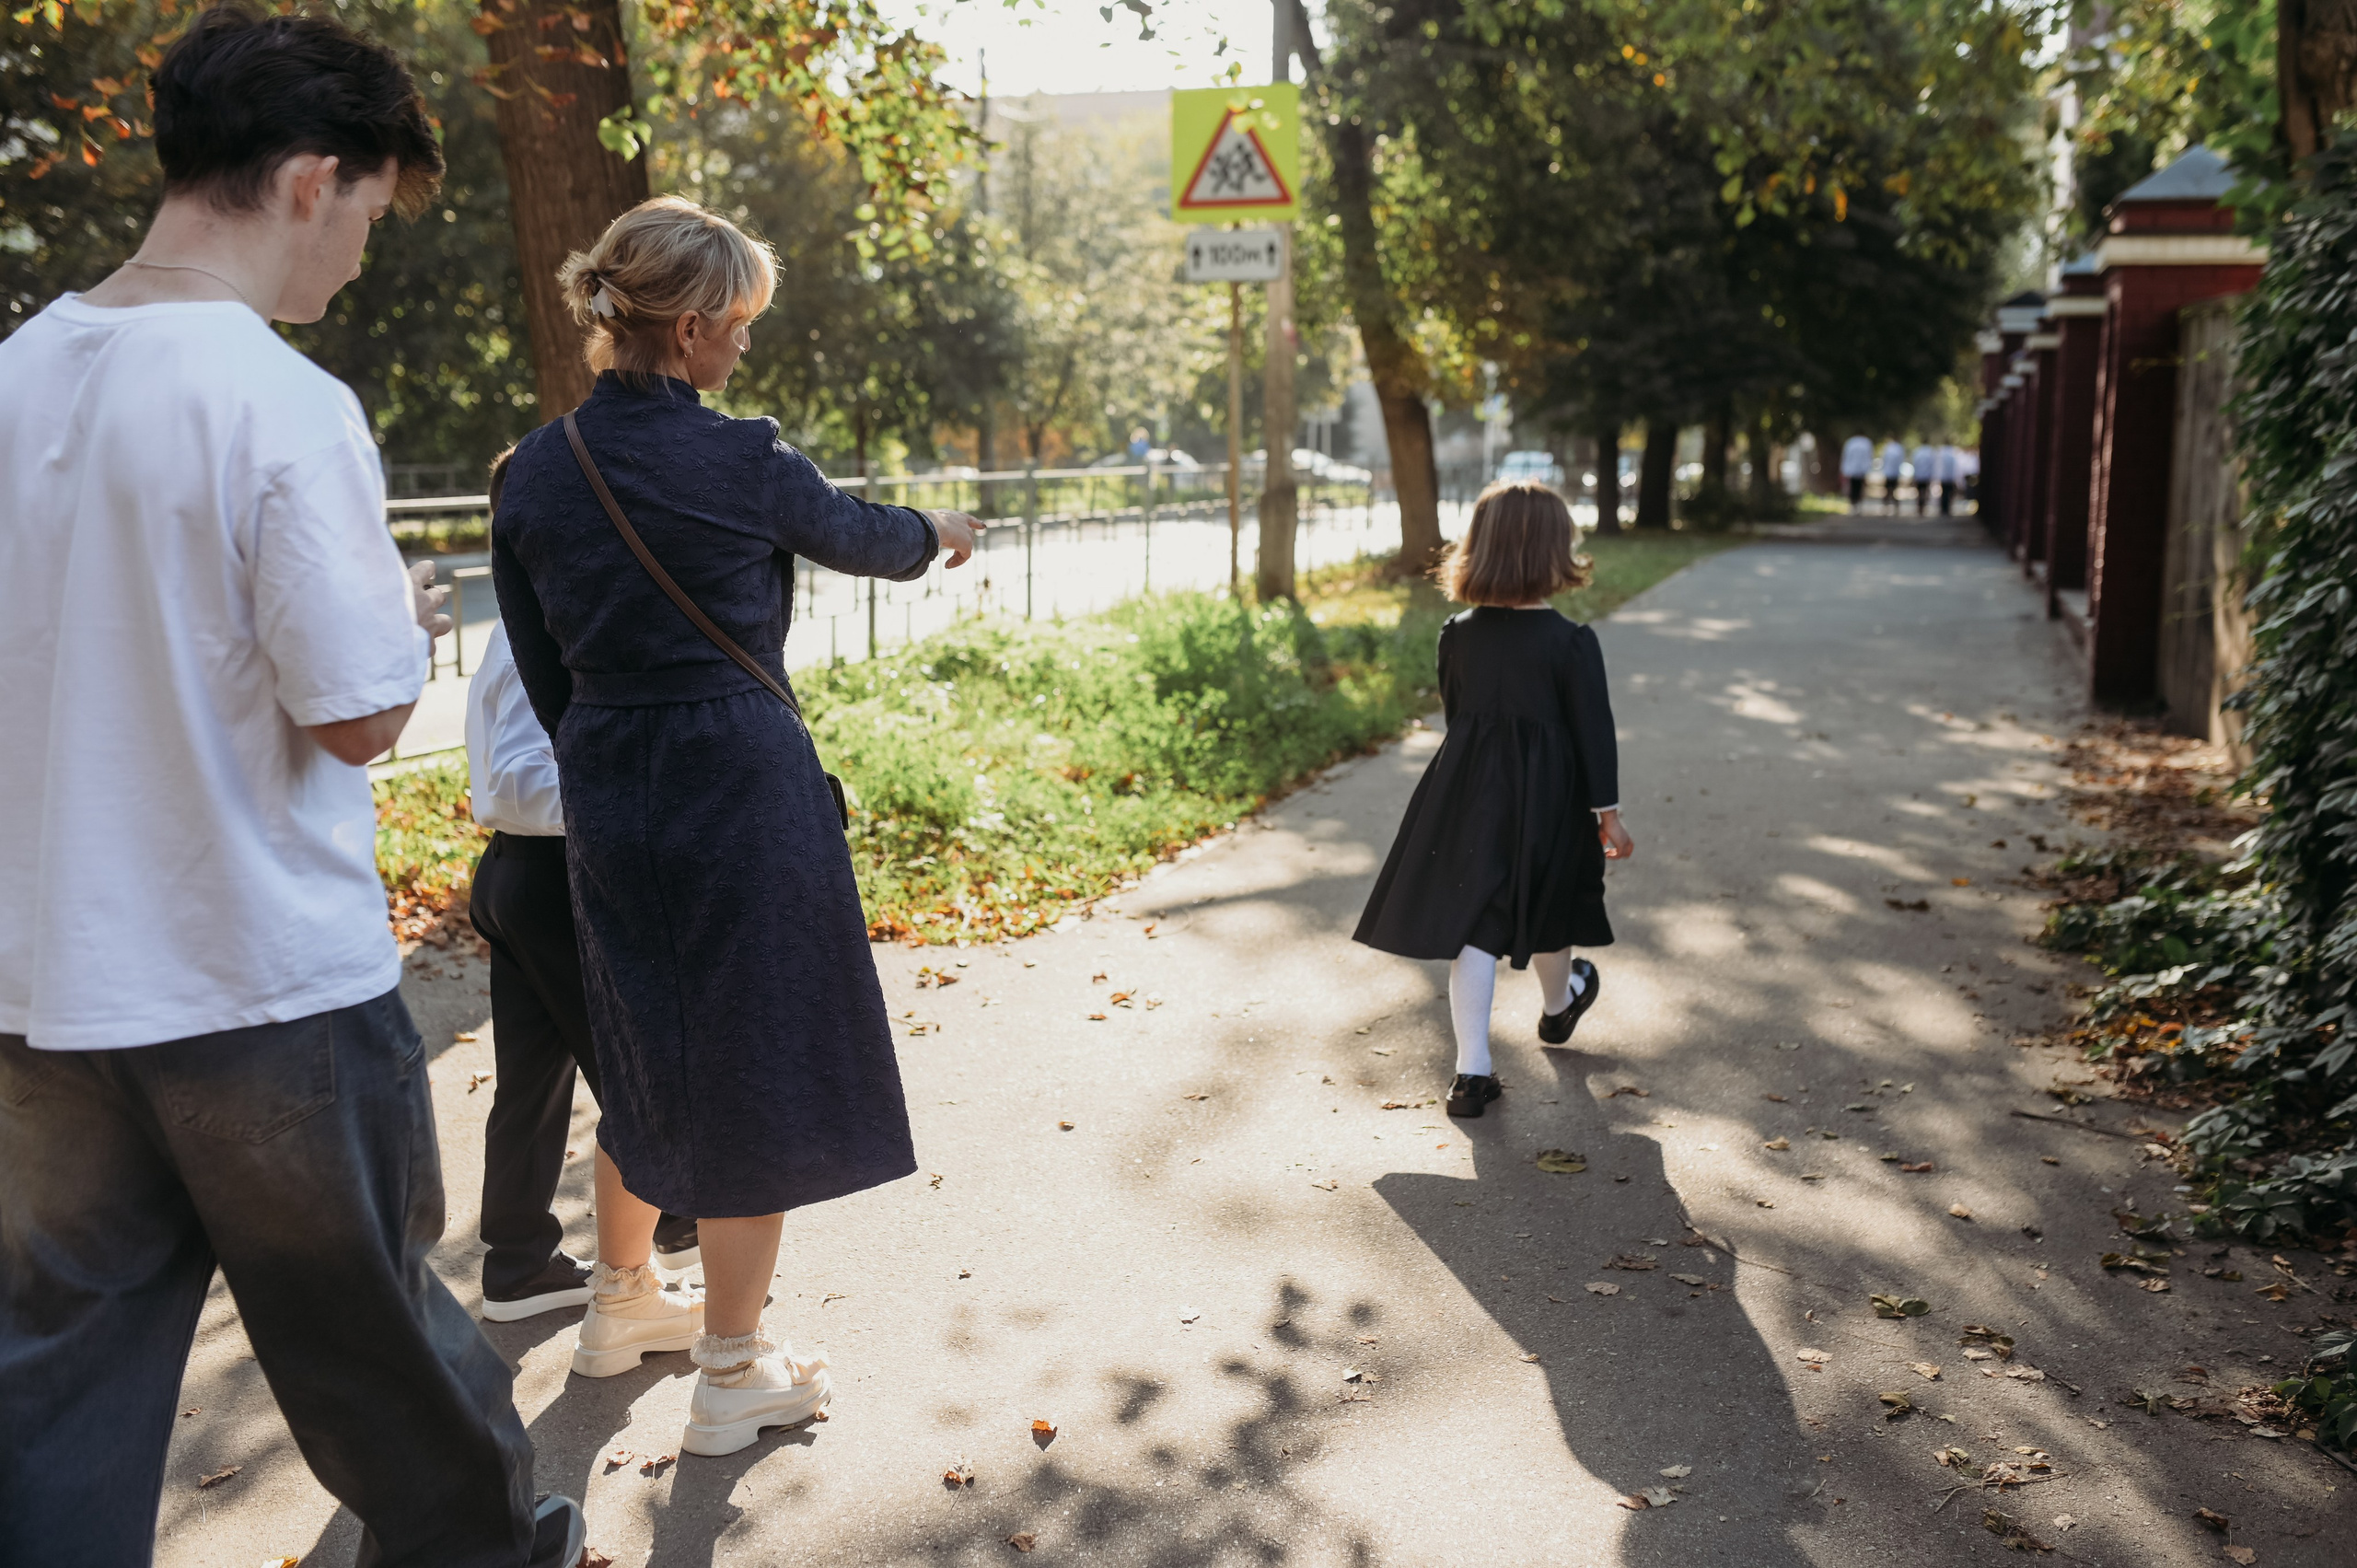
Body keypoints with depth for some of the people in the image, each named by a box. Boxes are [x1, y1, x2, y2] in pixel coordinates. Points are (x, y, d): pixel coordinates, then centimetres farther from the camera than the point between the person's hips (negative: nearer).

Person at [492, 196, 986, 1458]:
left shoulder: (534, 473, 1)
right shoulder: (742, 465, -14)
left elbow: (542, 676, 6)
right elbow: (860, 538, 6)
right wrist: (938, 532, 27)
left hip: (606, 801, 6)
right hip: (742, 789, -6)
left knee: (652, 1053, 24)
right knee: (755, 1064, 7)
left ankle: (620, 1305, 41)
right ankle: (731, 1375, 18)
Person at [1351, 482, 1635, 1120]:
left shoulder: (1458, 634, -3)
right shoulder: (1572, 643, -14)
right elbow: (1593, 731, -12)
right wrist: (1608, 814, -4)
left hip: (1469, 793, 2)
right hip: (1548, 797, -2)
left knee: (1472, 924, 3)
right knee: (1544, 908, 21)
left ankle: (1472, 1070, -1)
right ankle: (1558, 1005, 50)